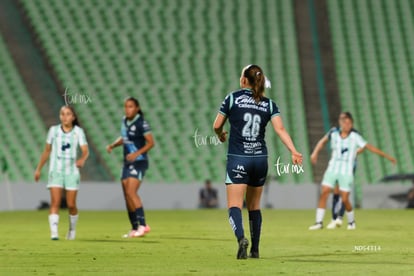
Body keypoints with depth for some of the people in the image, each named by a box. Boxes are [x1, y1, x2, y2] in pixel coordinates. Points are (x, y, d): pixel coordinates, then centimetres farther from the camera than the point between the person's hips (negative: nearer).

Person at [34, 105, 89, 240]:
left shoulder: (78, 131, 1)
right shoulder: (54, 130, 5)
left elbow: (85, 151, -10)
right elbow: (47, 151, 14)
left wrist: (82, 159, -32)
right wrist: (39, 169, 16)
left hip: (72, 172, 0)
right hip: (56, 171, 0)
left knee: (71, 205, 1)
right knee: (55, 202, -14)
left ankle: (72, 229, 26)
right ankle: (54, 232, -22)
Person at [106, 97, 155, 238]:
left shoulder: (141, 123, -13)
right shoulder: (124, 121, 10)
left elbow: (151, 142, -15)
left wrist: (137, 154, -25)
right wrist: (113, 145, 7)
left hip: (139, 162, -8)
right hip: (127, 163, 8)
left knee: (131, 192, -20)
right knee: (127, 196, 6)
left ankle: (143, 225, -18)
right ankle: (134, 228, 14)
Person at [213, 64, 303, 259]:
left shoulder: (232, 98, -1)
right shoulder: (268, 104, 6)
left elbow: (217, 126, 5)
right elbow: (280, 129, -7)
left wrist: (221, 135, 27)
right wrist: (294, 152, -12)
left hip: (238, 159, -4)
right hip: (260, 159, 4)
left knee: (234, 206, -9)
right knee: (254, 206, 17)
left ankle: (241, 238, -35)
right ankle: (255, 250, 18)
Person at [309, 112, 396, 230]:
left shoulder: (355, 136, -8)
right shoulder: (334, 132, 0)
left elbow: (370, 147, -7)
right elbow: (323, 141, 19)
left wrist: (387, 156, -8)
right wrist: (315, 153, 8)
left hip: (346, 172, -3)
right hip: (332, 169, 3)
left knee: (345, 199, -6)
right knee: (323, 194, -8)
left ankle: (351, 221, 19)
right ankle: (319, 222, -2)